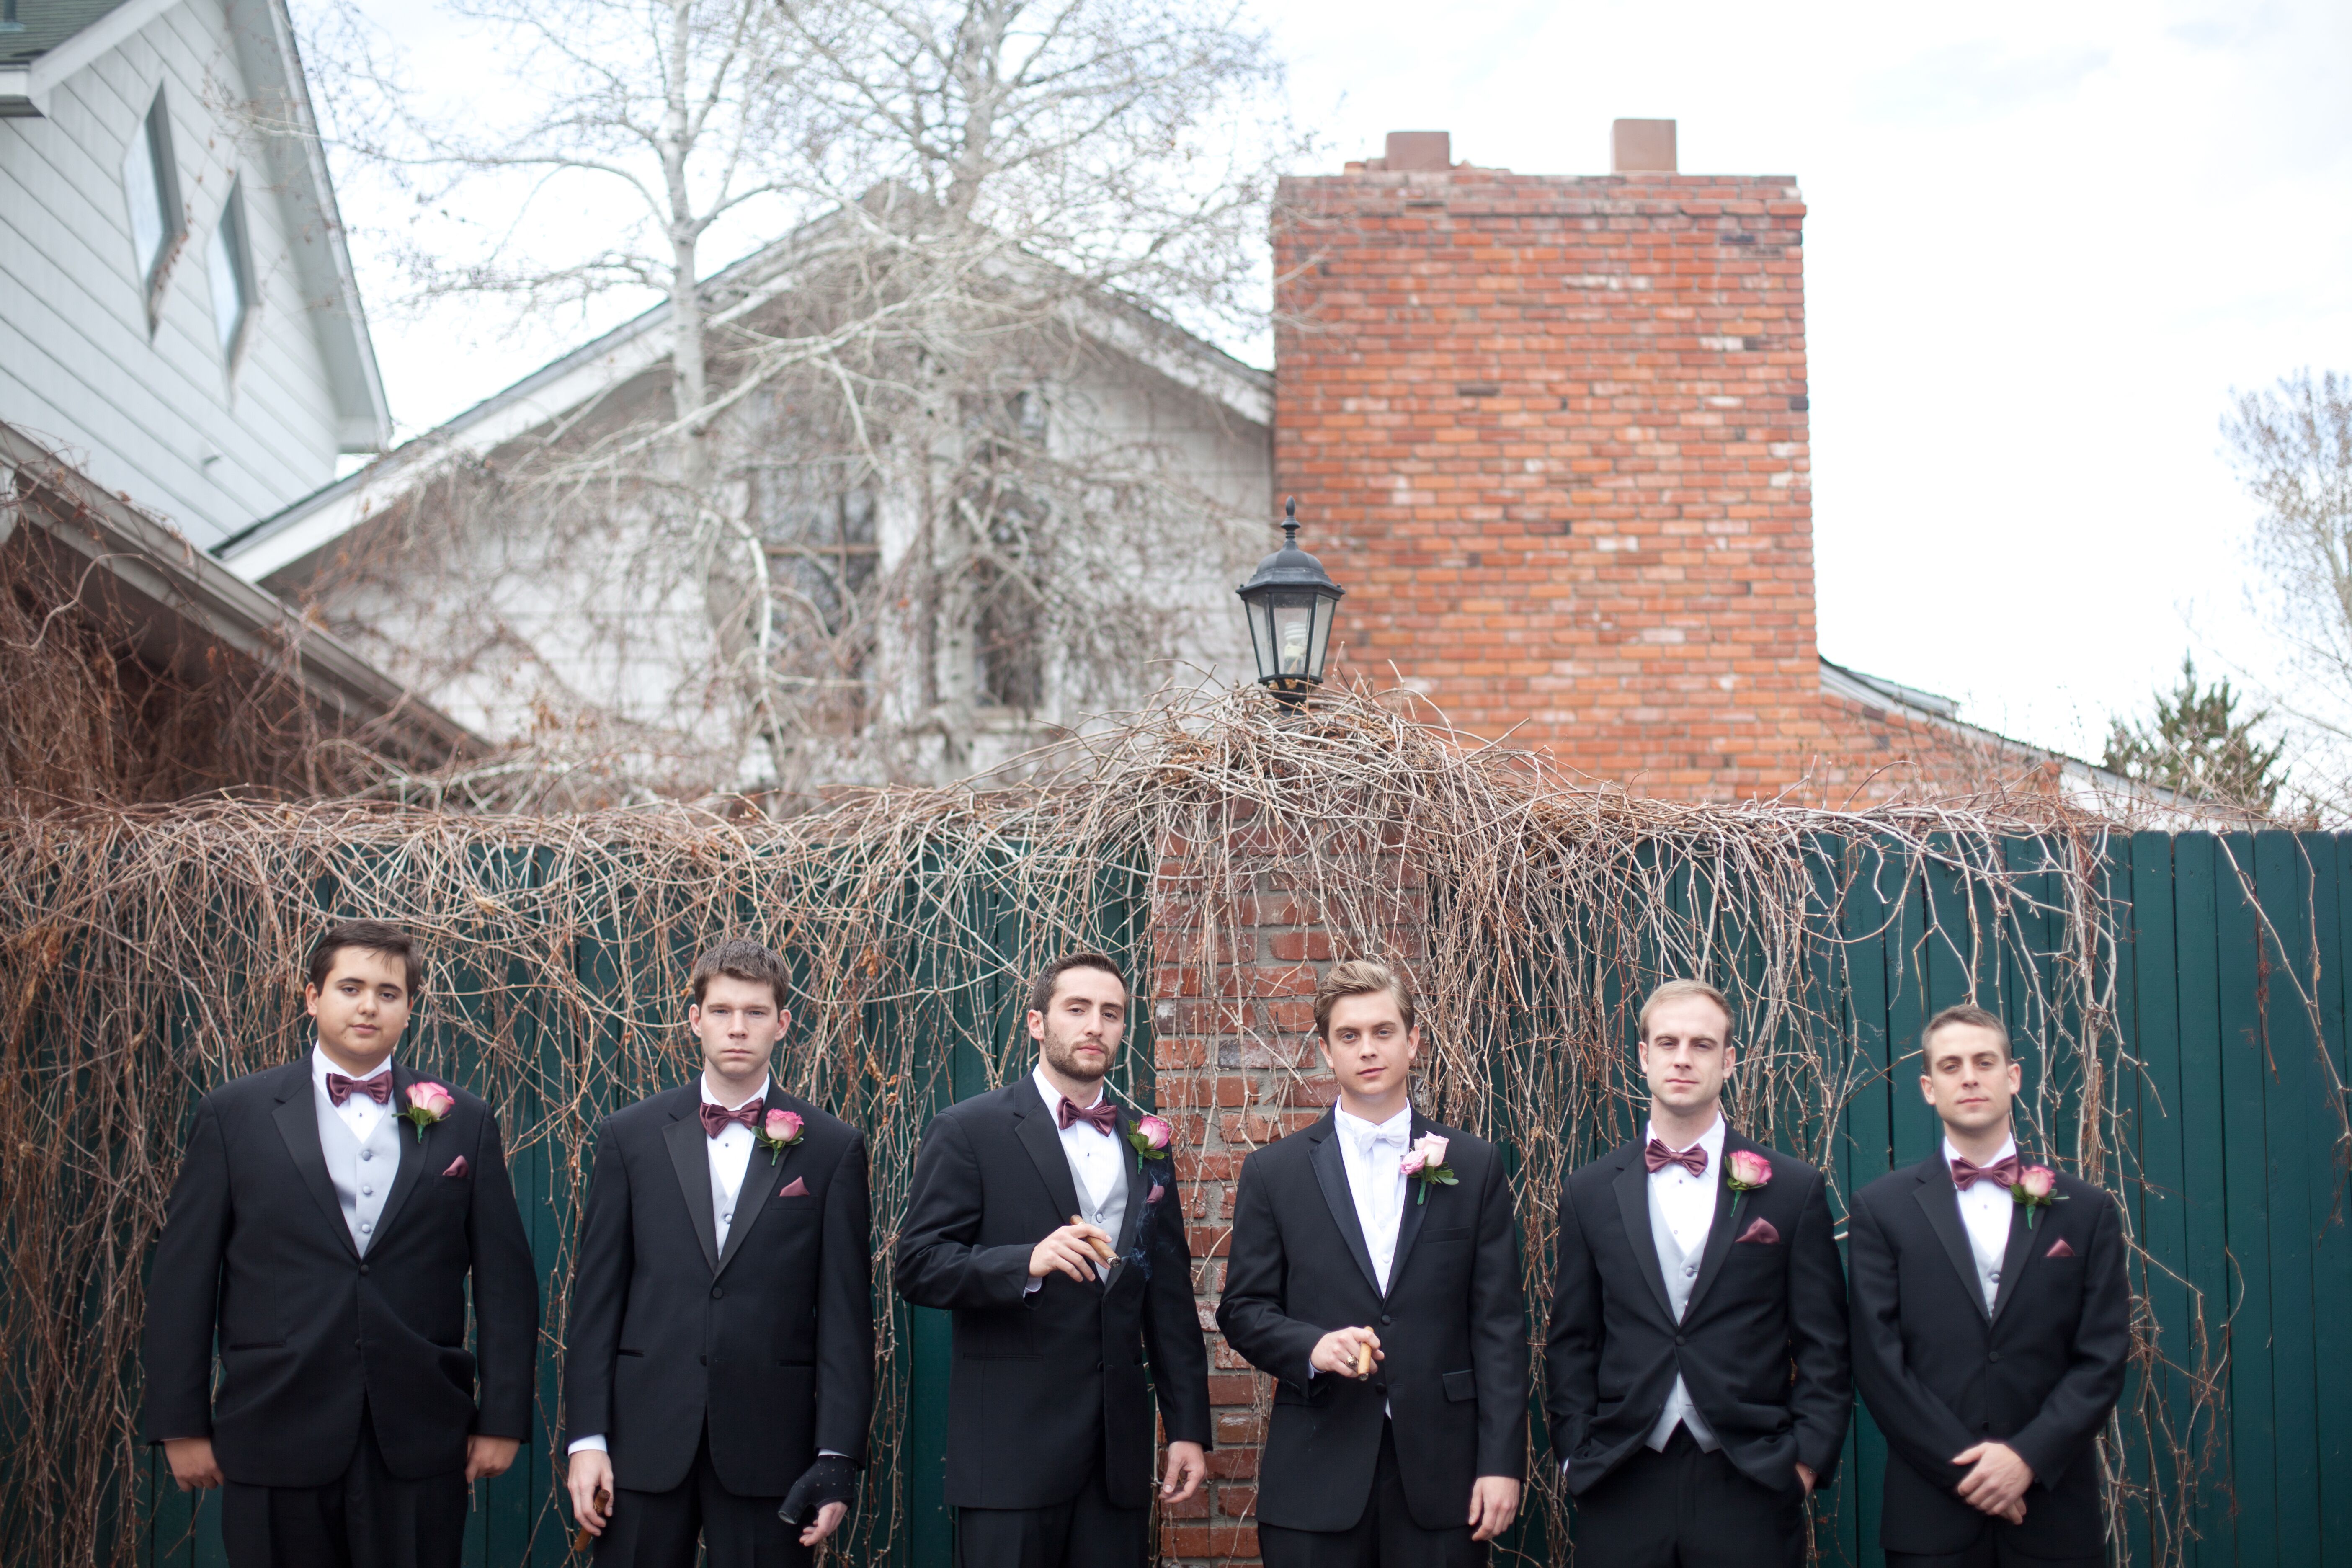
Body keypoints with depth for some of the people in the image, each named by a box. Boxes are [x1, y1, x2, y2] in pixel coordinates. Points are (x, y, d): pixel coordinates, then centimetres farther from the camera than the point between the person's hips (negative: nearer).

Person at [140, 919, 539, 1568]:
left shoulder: (462, 1122, 6)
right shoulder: (234, 1115, 4)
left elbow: (505, 1278, 6)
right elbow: (183, 1277, 3)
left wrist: (502, 1419, 1)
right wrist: (182, 1424, 0)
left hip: (420, 1444, 1)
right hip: (275, 1442, -1)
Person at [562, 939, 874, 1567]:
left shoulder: (832, 1148, 3)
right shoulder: (630, 1135, 6)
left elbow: (845, 1312, 1)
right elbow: (596, 1295, 5)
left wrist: (838, 1456, -5)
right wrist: (585, 1438, -1)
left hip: (770, 1445, -1)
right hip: (646, 1440, 1)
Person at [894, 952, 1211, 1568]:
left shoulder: (1144, 1142, 14)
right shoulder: (968, 1130, -1)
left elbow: (1170, 1294, 14)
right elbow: (918, 1266, -8)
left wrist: (1189, 1427, 10)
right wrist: (1028, 1263, -23)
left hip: (1120, 1442, 4)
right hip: (1011, 1443, -4)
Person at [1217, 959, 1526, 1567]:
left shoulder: (1475, 1166, 6)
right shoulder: (1274, 1172, 6)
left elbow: (1499, 1324, 2)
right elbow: (1243, 1310, 6)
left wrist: (1502, 1462, -4)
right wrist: (1311, 1347, -14)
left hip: (1440, 1474, 0)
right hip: (1316, 1475, 0)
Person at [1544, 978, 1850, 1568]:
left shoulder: (1794, 1189, 4)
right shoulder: (1590, 1192, 7)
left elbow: (1822, 1346, 3)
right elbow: (1571, 1344, 9)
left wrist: (1807, 1459, -5)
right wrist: (1577, 1455, 1)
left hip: (1750, 1491, -1)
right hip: (1624, 1491, 1)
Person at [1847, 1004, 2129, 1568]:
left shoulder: (2087, 1211, 7)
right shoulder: (1882, 1208, 3)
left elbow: (2103, 1359, 2)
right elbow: (1878, 1359, -3)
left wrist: (2028, 1457, -10)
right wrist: (1964, 1466, -10)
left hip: (2054, 1512, 1)